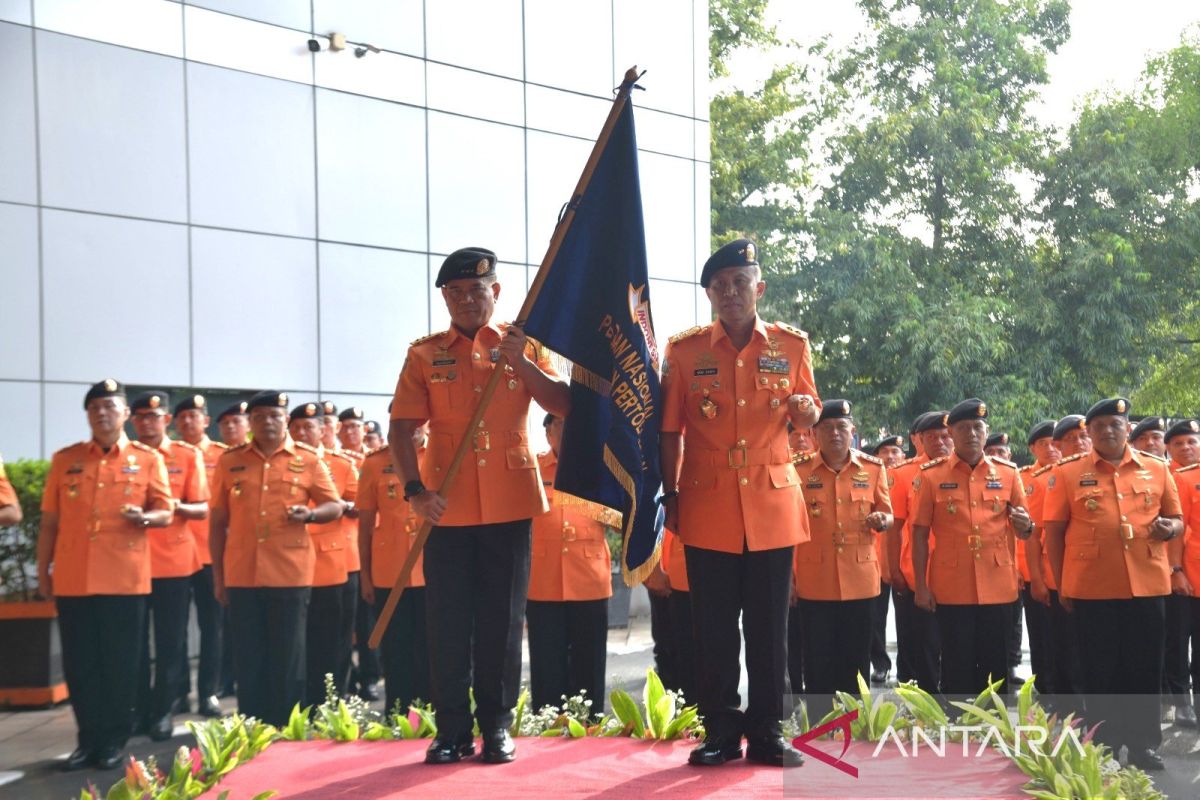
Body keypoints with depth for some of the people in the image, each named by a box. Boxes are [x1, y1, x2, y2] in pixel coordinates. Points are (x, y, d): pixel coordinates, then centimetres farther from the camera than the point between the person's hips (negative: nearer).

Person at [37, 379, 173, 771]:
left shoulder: (147, 459, 4)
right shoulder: (64, 459, 9)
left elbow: (165, 512, 4)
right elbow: (50, 521, 10)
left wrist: (144, 517, -19)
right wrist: (43, 572, 7)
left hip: (125, 578, -2)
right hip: (72, 578, 2)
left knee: (120, 663, 3)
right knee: (78, 664, 5)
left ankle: (114, 742, 14)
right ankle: (88, 740, 17)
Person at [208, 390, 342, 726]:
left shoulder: (308, 459, 3)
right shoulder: (230, 461, 7)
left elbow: (334, 506, 6)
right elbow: (217, 521, 10)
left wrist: (310, 514, -16)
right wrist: (217, 574, 7)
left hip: (291, 573, -1)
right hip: (242, 574, 2)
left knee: (288, 657, 3)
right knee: (248, 657, 6)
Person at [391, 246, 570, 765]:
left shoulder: (523, 346, 6)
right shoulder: (425, 354, 5)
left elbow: (565, 407, -5)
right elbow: (402, 427, -2)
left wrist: (520, 362, -16)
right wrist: (415, 489, -16)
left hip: (510, 505, 0)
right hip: (447, 507, 0)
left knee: (502, 621, 6)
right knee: (448, 623, 3)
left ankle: (497, 726, 16)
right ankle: (452, 730, 13)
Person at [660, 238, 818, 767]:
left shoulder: (792, 345, 4)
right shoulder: (684, 351, 1)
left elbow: (806, 419, 13)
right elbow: (670, 431, 5)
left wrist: (805, 408, -10)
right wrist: (669, 494, 1)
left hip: (772, 505, 1)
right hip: (708, 507, -1)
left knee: (769, 625, 5)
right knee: (714, 627, 4)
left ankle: (767, 732, 15)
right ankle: (720, 731, 14)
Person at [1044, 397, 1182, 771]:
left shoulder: (1157, 469, 7)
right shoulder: (1067, 472, 0)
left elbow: (1177, 519, 14)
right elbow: (1053, 531, 2)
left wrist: (1170, 527, -10)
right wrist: (1061, 585, -1)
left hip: (1147, 584, 2)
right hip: (1092, 586, -2)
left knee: (1145, 666, 7)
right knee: (1100, 667, 6)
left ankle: (1143, 742, 18)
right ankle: (1103, 743, 17)